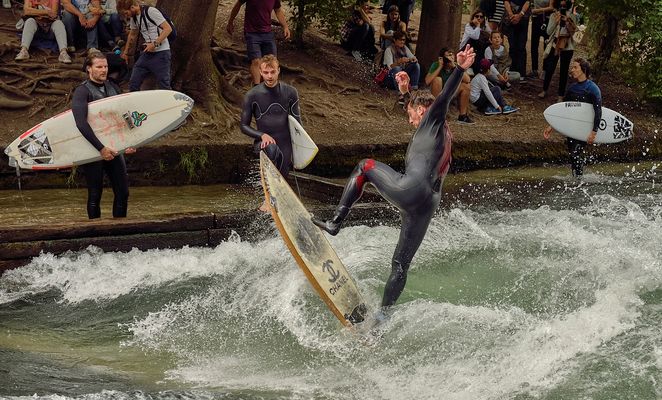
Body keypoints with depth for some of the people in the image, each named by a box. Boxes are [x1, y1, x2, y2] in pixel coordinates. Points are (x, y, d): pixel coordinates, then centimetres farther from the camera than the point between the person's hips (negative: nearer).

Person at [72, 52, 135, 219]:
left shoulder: (113, 87, 12)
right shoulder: (82, 91, -10)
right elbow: (81, 123, -22)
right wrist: (101, 148, -27)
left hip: (113, 146, 6)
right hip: (92, 147, -6)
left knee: (122, 192, 3)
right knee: (95, 194, -3)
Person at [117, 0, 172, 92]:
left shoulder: (151, 11, -14)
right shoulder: (133, 17, 10)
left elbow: (168, 29, -17)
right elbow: (132, 35, 28)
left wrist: (155, 44, -21)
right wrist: (125, 52, 34)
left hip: (161, 52, -8)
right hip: (146, 52, 8)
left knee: (164, 85, -7)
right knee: (133, 84, 4)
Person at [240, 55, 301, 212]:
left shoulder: (290, 93, 2)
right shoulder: (252, 96, -5)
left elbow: (297, 122, 8)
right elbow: (244, 125, 0)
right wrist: (262, 135, -18)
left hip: (285, 144, 3)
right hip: (263, 143, -3)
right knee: (272, 150, -37)